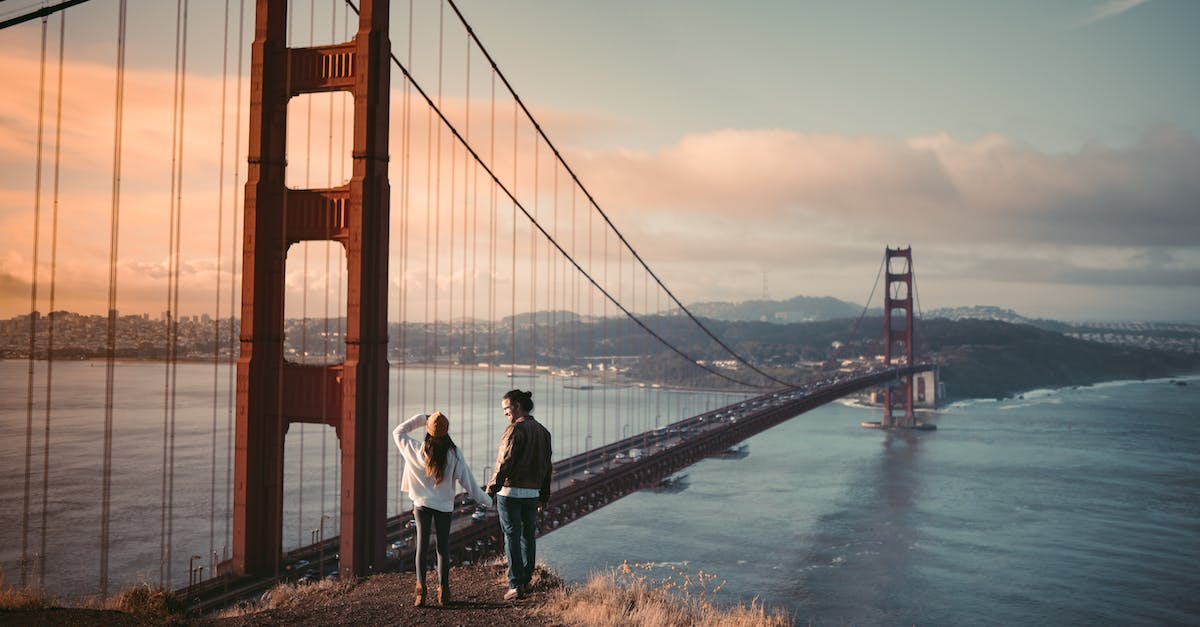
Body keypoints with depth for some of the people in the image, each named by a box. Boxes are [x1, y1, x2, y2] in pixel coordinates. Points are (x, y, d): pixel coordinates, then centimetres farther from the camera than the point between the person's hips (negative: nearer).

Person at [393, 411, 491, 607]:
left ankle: (421, 589, -5)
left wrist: (420, 419, 4)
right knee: (443, 547, 7)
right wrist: (484, 498, 7)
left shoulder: (417, 450, -10)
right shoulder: (454, 454, -11)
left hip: (422, 504, 0)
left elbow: (398, 432, 6)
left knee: (422, 545, 4)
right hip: (444, 505, 0)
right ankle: (443, 591, 9)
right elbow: (466, 479, -5)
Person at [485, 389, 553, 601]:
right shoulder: (543, 431, 11)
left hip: (510, 492, -7)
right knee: (528, 536, 14)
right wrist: (544, 496, 20)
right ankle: (526, 581, 21)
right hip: (532, 493, 7)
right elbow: (547, 466, 15)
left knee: (512, 538, -3)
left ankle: (516, 585, -3)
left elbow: (506, 462, -18)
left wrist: (492, 488, -15)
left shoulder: (516, 429, -13)